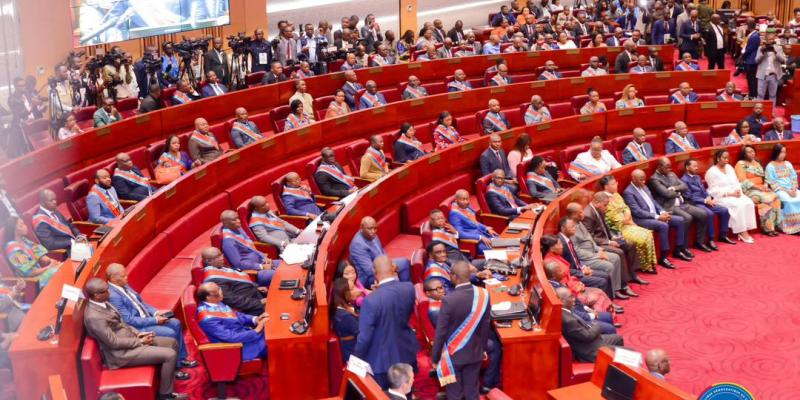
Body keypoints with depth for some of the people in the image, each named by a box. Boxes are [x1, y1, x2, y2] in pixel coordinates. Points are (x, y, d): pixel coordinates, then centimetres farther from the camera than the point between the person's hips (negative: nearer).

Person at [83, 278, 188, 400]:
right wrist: (140, 341, -14)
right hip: (121, 352, -10)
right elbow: (114, 342, -23)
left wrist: (137, 333, 2)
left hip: (130, 339, 10)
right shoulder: (94, 317, -27)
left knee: (172, 343, 11)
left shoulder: (102, 303, 3)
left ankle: (170, 372, 35)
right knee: (170, 354, -16)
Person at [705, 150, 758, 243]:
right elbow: (714, 191, -13)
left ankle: (744, 231, -20)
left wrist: (738, 191, -6)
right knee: (739, 205, -31)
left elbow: (736, 182, 16)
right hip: (721, 197, -7)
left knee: (749, 203, -21)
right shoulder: (711, 172, -8)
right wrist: (730, 193, -19)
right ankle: (742, 232, -22)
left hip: (735, 194, 7)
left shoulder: (729, 167, 15)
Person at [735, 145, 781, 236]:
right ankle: (768, 227, -24)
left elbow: (763, 177, 19)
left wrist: (765, 186, -3)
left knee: (775, 197, -21)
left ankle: (775, 224, -20)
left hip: (761, 188, 7)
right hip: (749, 190, -7)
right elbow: (743, 181, -13)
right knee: (765, 199, -31)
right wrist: (758, 187, -18)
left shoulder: (757, 163, 19)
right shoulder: (741, 164, -4)